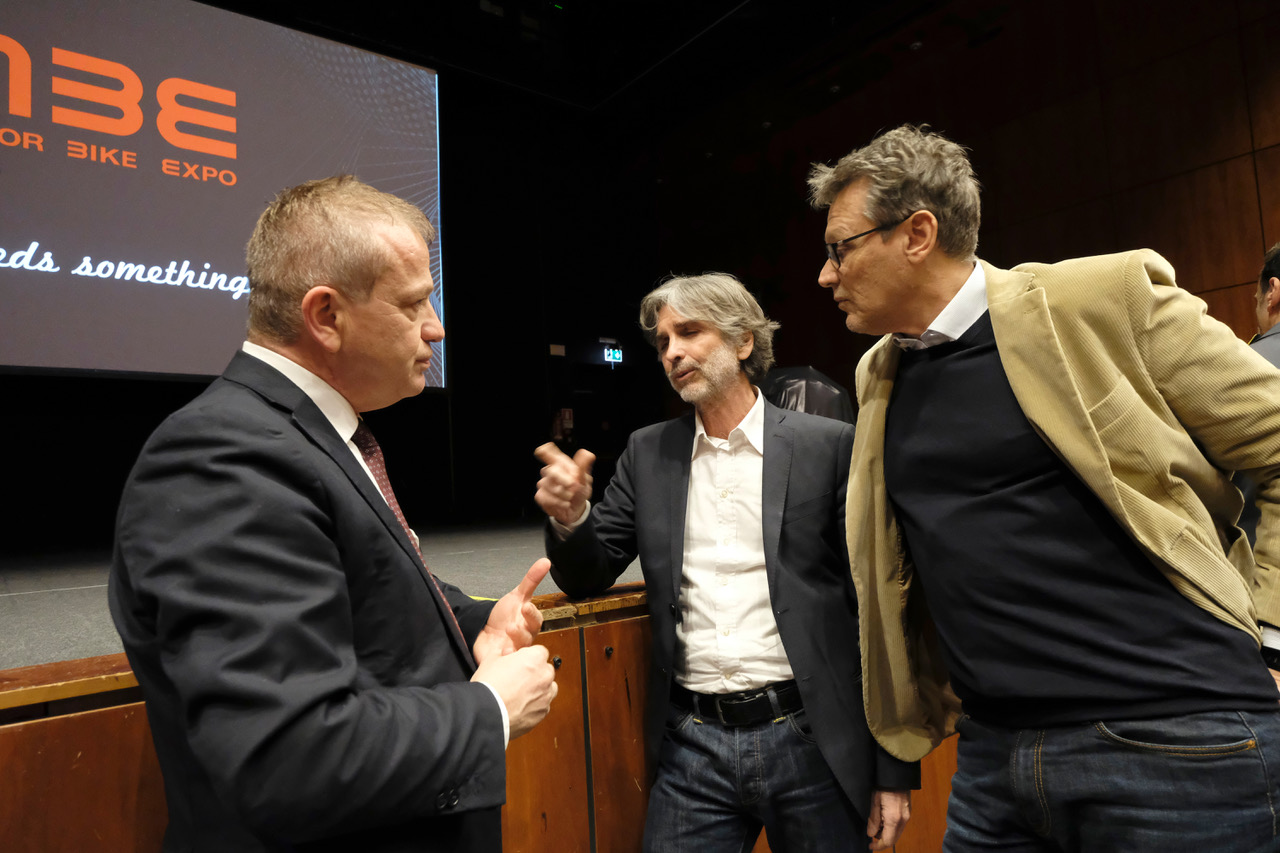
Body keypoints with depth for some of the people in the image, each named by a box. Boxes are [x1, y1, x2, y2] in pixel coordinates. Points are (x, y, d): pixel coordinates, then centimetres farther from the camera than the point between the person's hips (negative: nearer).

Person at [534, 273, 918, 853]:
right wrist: (570, 518, -16)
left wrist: (895, 770, -2)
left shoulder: (828, 446, -5)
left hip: (809, 743, -1)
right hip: (692, 745, 2)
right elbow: (590, 578, 6)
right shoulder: (648, 453, 5)